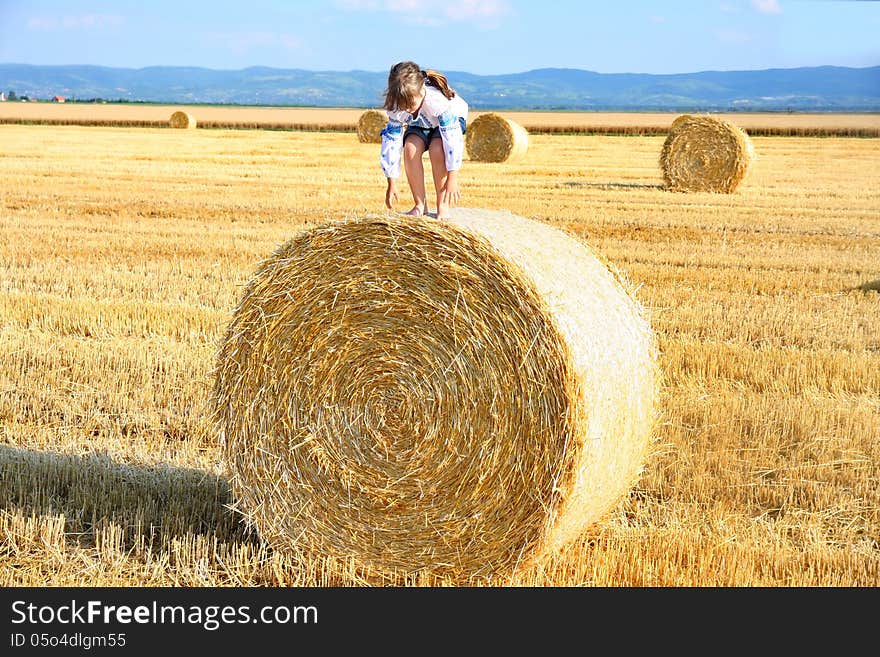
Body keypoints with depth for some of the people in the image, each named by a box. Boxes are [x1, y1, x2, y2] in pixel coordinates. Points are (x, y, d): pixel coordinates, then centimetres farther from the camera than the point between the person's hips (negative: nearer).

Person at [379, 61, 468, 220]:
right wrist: (392, 184, -21)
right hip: (419, 125, 4)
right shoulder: (395, 108, -29)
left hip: (451, 120, -4)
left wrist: (452, 180, -41)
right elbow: (391, 141, -21)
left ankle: (443, 205, -19)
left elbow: (453, 138, -40)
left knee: (437, 149, -34)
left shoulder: (437, 100, -42)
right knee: (410, 148, -28)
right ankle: (420, 204, -15)